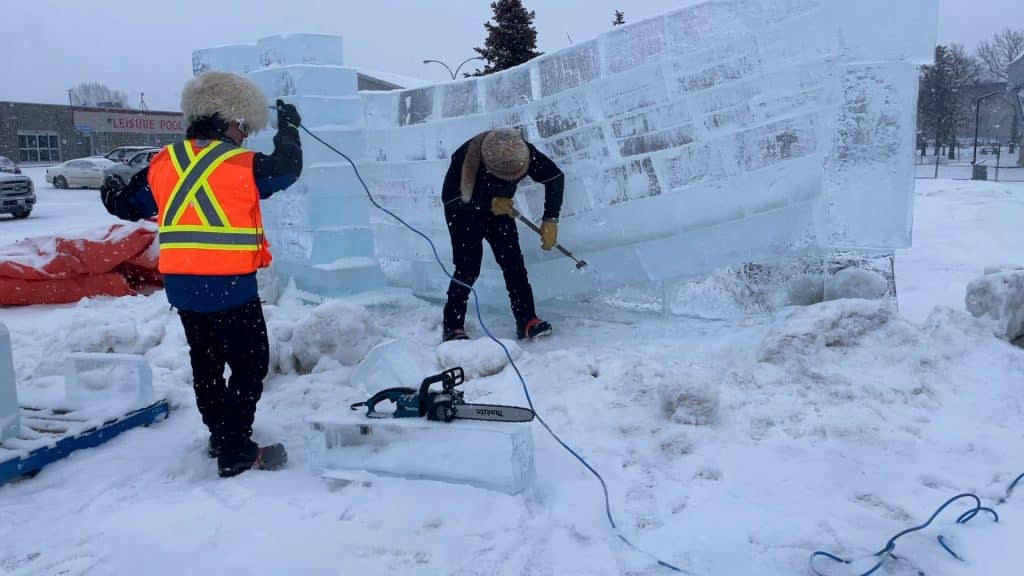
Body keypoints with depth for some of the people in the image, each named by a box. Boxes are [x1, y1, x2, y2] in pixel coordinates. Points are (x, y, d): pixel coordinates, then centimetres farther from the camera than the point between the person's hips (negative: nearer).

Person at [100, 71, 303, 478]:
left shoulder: (164, 163, 6)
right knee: (250, 364, 1)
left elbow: (131, 206, 17)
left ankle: (220, 436, 32)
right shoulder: (242, 165, -11)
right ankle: (236, 451, 0)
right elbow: (288, 170, 4)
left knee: (206, 363, 20)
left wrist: (112, 194, 41)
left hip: (181, 284, 7)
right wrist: (288, 128, 19)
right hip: (229, 285, -7)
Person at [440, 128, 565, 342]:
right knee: (468, 268, -12)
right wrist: (489, 203, -33)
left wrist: (550, 220, -19)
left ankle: (527, 320, -1)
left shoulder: (524, 153, -28)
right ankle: (452, 327, 1)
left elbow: (555, 177, -15)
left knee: (513, 263, -7)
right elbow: (448, 197, -27)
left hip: (499, 208, 4)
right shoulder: (465, 158, -37)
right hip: (463, 212, -3)